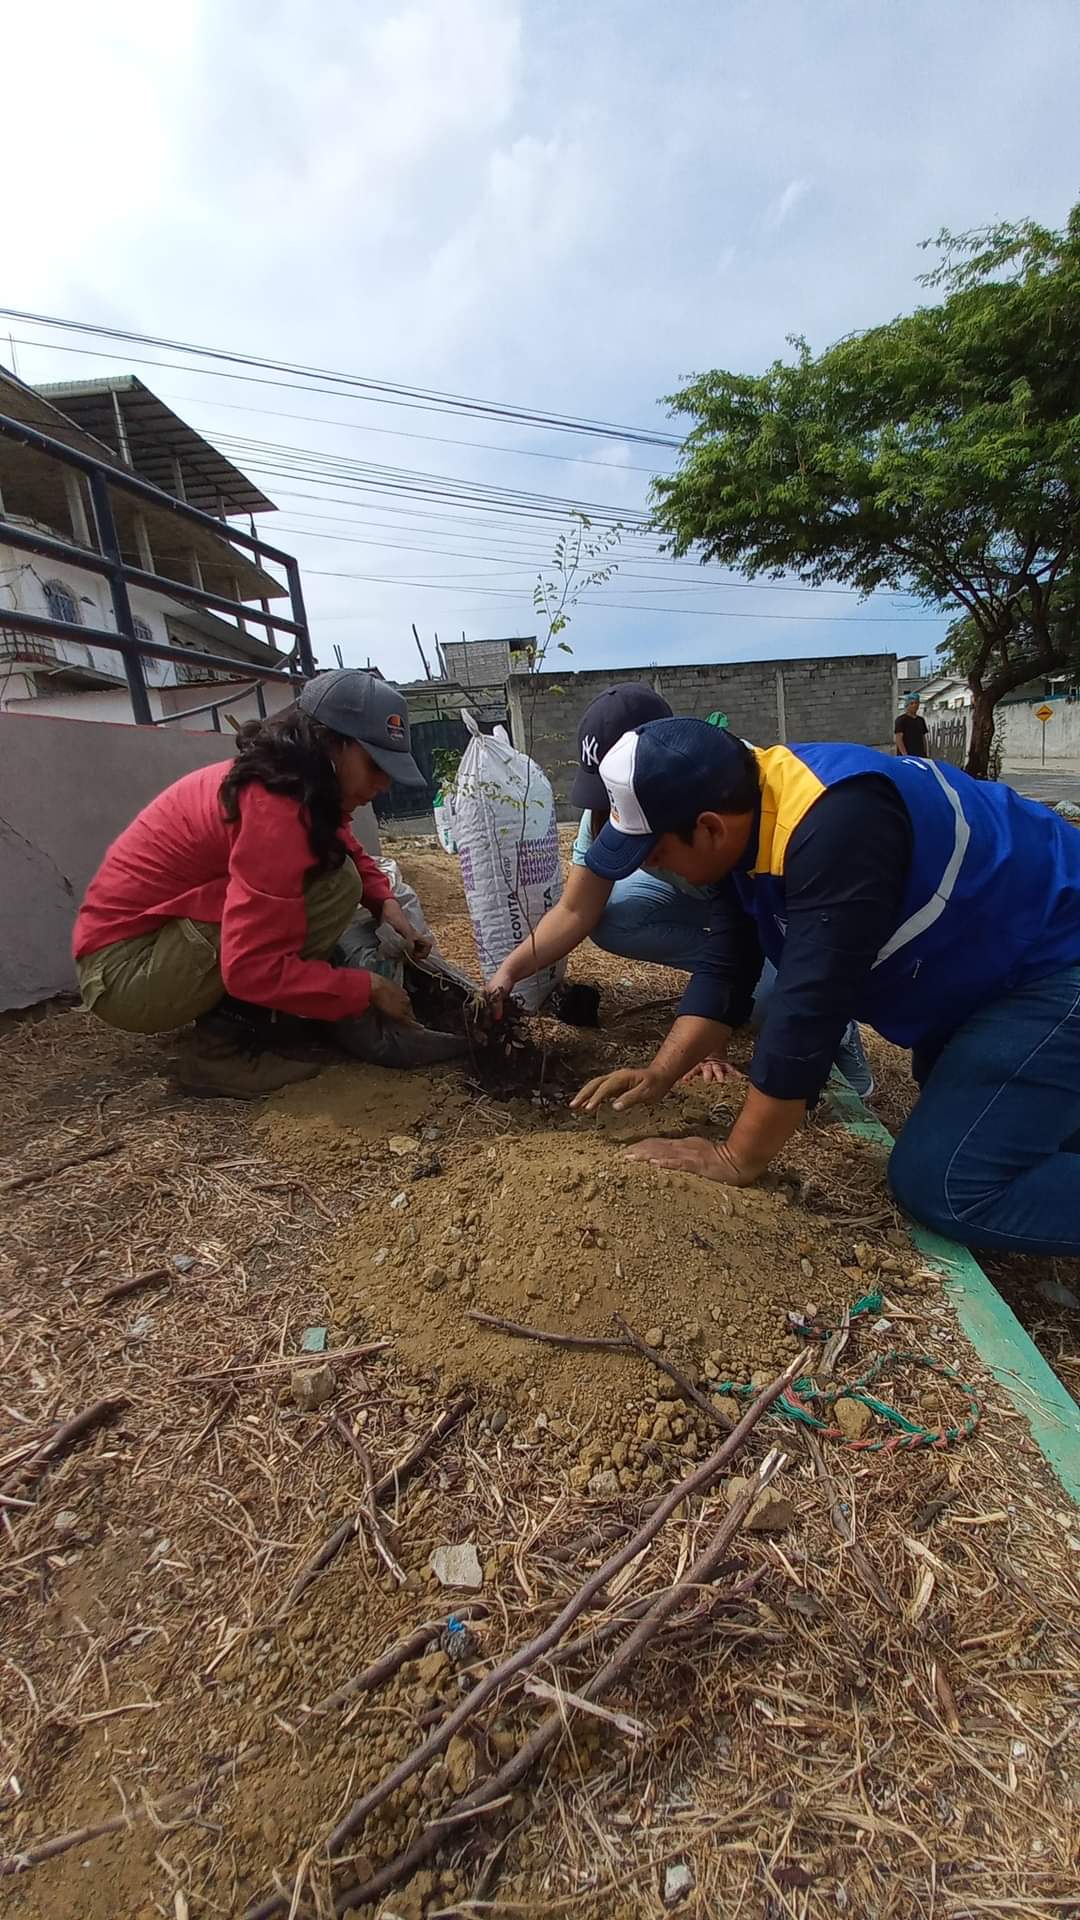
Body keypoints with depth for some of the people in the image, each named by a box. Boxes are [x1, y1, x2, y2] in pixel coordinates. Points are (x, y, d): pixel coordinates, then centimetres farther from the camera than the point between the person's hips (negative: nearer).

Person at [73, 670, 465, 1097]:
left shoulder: (288, 778, 0)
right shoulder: (275, 808, -27)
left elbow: (347, 850, 16)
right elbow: (253, 968, -31)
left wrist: (386, 903, -3)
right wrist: (368, 988, -20)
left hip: (165, 933, 10)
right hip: (125, 969, -9)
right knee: (332, 883, -23)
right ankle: (222, 1050, -14)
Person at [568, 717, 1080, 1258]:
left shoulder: (834, 826, -36)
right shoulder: (745, 810, -6)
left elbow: (808, 1008, -34)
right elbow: (726, 971, -2)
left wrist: (735, 1160, -23)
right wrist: (660, 1073, -9)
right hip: (978, 972, 9)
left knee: (942, 1184, -15)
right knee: (950, 1134, 21)